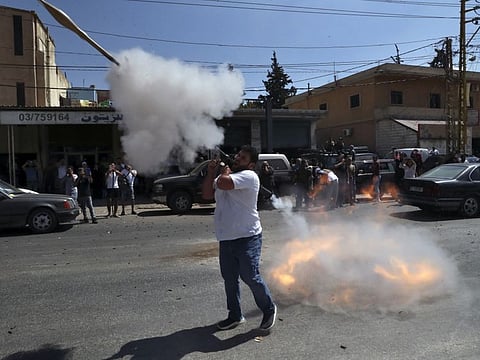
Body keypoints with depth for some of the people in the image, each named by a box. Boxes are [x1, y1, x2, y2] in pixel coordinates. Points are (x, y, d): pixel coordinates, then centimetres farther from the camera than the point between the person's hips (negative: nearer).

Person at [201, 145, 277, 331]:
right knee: (229, 279, 14)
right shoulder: (225, 176, 17)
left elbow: (223, 183, -27)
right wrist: (211, 173, 3)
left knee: (251, 277, -3)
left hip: (247, 238, -8)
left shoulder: (249, 176, -12)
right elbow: (207, 194, 13)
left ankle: (269, 310, 21)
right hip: (226, 239, 8)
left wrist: (224, 172, -6)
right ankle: (235, 316, 30)